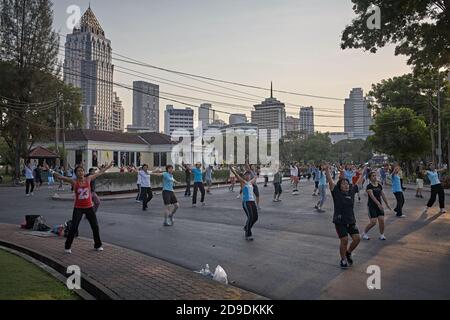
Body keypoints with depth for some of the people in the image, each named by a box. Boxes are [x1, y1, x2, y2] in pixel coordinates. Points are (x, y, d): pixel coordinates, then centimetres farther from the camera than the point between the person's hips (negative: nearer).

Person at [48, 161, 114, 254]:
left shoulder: (88, 179, 0)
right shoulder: (74, 182, -6)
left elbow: (100, 173, 9)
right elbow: (61, 177, -11)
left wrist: (109, 166, 15)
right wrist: (52, 172, -25)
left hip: (89, 207, 3)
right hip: (78, 208, -2)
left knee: (95, 227, 7)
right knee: (73, 228, -3)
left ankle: (98, 245, 24)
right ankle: (68, 247, 14)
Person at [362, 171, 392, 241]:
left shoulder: (379, 185, 8)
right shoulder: (369, 186, -11)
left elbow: (383, 195, 14)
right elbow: (372, 196, -22)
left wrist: (387, 204, 13)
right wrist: (378, 204, -31)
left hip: (379, 205, 6)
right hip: (372, 206, -6)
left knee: (382, 220, -2)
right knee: (373, 222, -10)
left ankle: (381, 235, 17)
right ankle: (365, 233, 11)